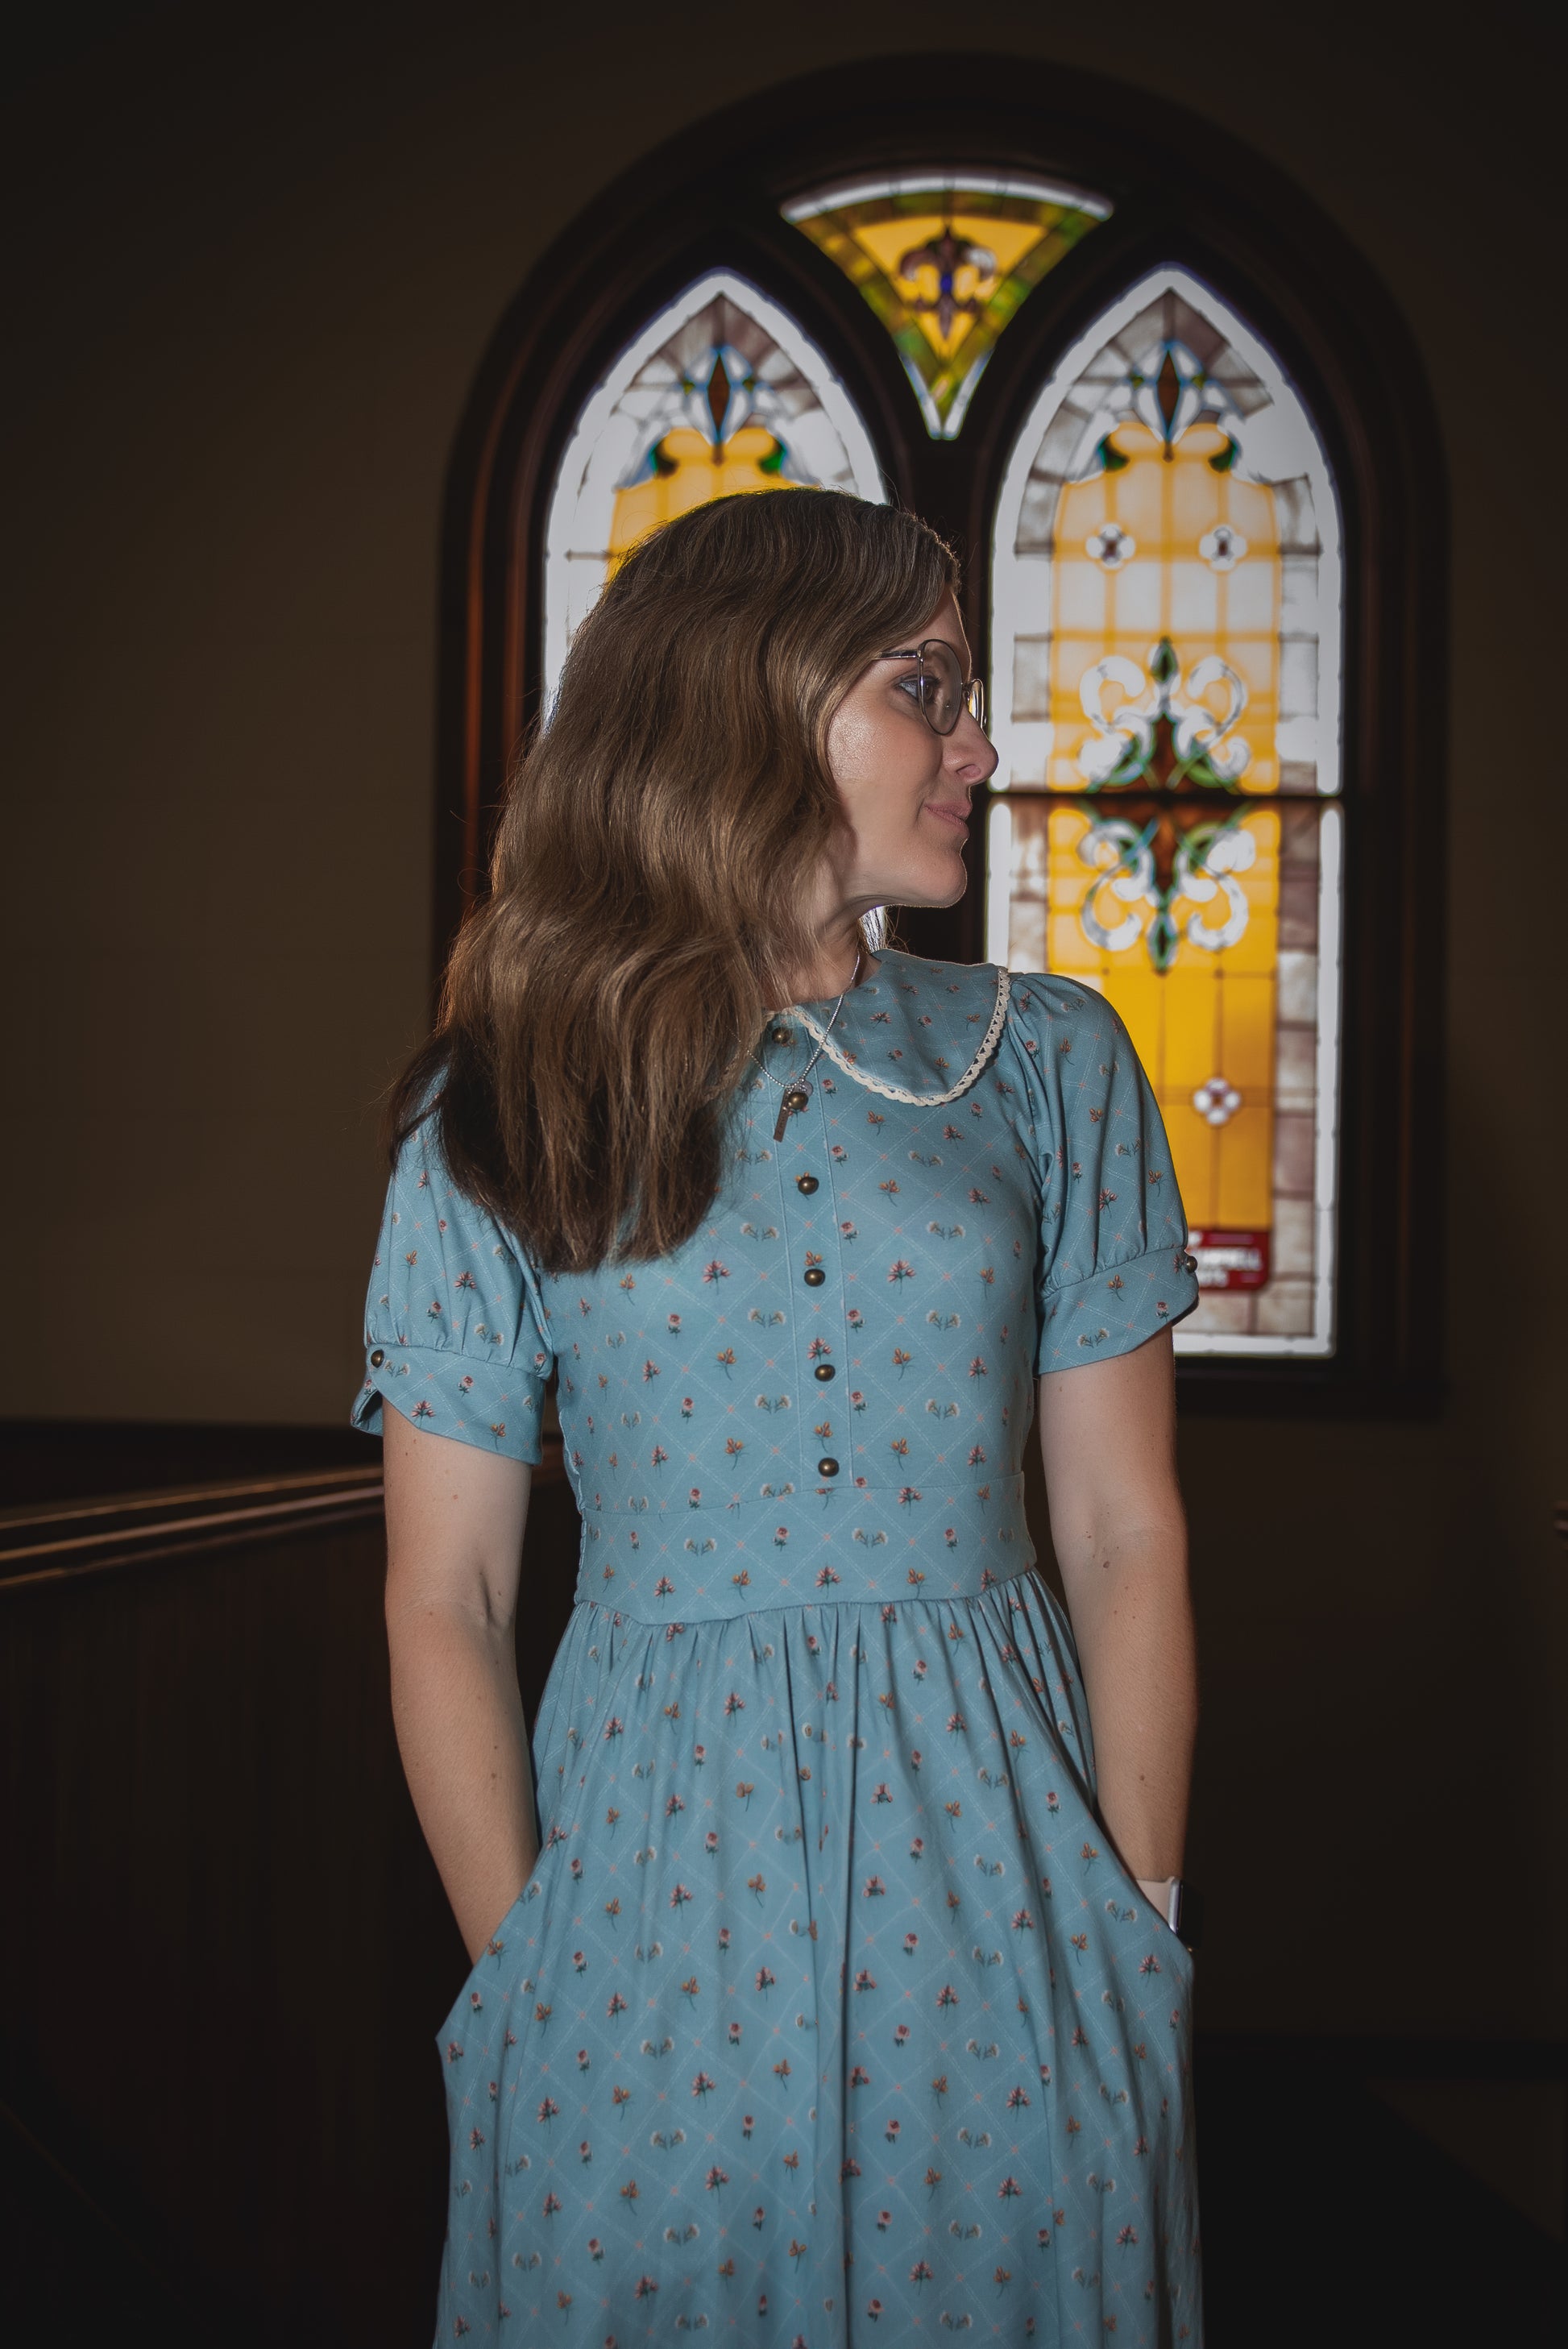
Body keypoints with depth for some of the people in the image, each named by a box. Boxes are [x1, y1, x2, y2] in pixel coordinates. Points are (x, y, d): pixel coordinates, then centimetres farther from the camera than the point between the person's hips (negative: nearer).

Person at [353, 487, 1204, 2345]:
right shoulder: (502, 1119, -1)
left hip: (988, 1859, 1)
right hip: (649, 1874, -1)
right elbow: (442, 1598, 0)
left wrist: (1138, 1929, -3)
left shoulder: (1049, 1066, 3)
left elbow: (1124, 1533, 2)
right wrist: (518, 1963, -6)